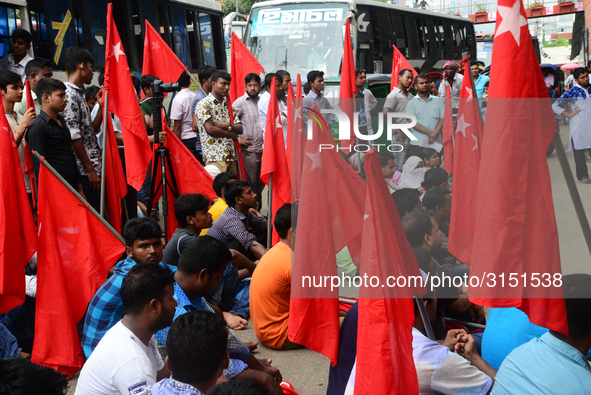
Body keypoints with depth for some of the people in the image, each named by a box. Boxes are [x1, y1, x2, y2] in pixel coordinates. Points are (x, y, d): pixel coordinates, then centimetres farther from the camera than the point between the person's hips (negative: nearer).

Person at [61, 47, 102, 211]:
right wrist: (90, 170, -18)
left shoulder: (78, 94, 18)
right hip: (84, 172, -10)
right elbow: (74, 137, -19)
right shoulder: (69, 95, -13)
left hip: (92, 168, 10)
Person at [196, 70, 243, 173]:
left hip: (231, 156, 7)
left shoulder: (228, 105, 20)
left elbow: (240, 128, 13)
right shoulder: (204, 104, -1)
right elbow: (210, 129, -12)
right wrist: (231, 134, 0)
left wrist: (228, 126, -8)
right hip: (215, 157, -7)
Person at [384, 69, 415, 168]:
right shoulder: (393, 95, -5)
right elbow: (386, 112, -19)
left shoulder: (410, 96, 19)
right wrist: (398, 129, -21)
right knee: (399, 165, -7)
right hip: (400, 134, -8)